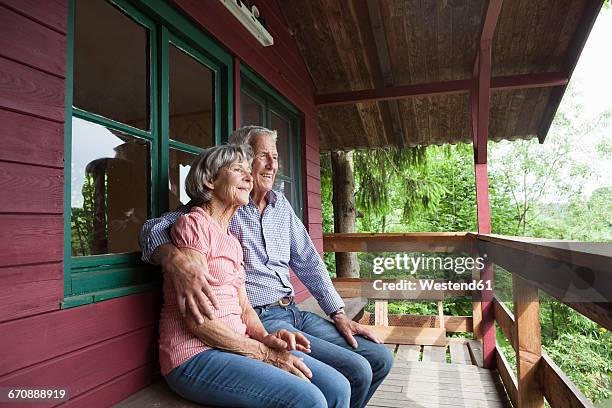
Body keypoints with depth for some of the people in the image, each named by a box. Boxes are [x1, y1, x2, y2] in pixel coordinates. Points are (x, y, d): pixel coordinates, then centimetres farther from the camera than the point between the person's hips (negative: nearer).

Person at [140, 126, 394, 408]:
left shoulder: (280, 204, 11)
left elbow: (308, 262, 13)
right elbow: (154, 228, -15)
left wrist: (339, 316, 8)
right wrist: (176, 261, -38)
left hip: (292, 312, 7)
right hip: (257, 320, -7)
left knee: (380, 358, 4)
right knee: (355, 371, -17)